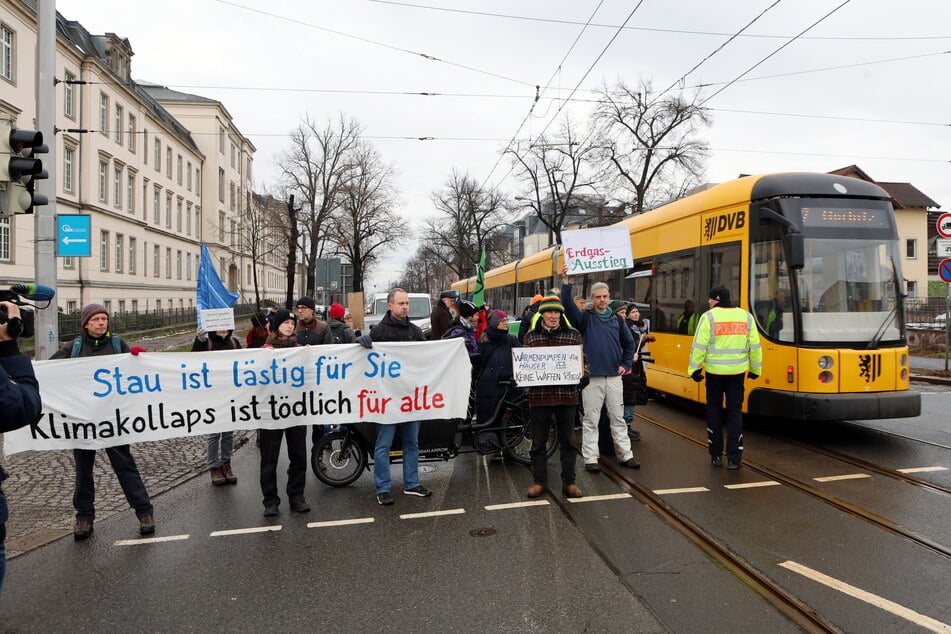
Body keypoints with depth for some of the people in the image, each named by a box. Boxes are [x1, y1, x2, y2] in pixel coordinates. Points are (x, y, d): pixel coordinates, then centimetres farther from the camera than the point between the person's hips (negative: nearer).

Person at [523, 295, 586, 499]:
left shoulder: (573, 334, 2)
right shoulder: (531, 336, 3)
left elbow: (583, 360, 6)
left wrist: (583, 374, -13)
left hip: (566, 395, 0)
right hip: (539, 395, 0)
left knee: (567, 441, 10)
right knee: (538, 442, 10)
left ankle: (569, 482, 22)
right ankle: (539, 481, 23)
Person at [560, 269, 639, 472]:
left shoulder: (617, 319, 10)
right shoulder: (585, 318, 1)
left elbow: (629, 343, 19)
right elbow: (568, 305, -16)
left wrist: (626, 365, 10)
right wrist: (565, 282, -26)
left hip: (614, 377, 3)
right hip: (591, 377, -3)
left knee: (618, 418, 11)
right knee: (590, 420, 3)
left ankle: (625, 455, 20)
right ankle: (590, 458, 10)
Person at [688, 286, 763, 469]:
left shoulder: (709, 317, -7)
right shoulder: (746, 317, 5)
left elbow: (699, 346, -10)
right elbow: (755, 347, 8)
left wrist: (694, 369, -3)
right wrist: (755, 370, 18)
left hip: (714, 372, -2)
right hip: (737, 372, 2)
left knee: (714, 411, 11)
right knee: (735, 412, 7)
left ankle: (716, 455, 18)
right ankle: (734, 458, 6)